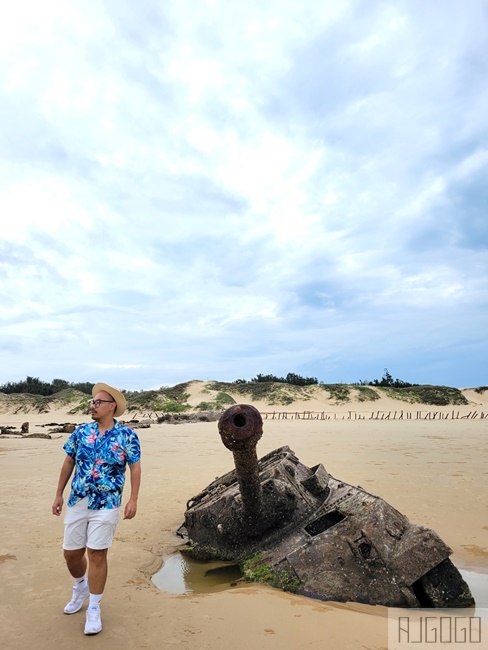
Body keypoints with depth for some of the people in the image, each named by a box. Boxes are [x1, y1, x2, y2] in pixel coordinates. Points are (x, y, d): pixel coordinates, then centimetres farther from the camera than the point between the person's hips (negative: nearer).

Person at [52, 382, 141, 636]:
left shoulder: (127, 435, -10)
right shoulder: (81, 431, 1)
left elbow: (135, 467, -6)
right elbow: (68, 462, 9)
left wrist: (133, 500, -12)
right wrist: (59, 495, 11)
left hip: (106, 505, -4)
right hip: (77, 501, 4)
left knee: (96, 554, 0)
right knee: (71, 553, 14)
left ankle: (93, 609, 20)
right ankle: (81, 588, 45)